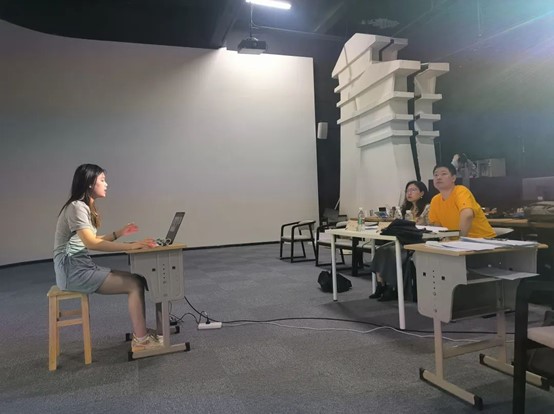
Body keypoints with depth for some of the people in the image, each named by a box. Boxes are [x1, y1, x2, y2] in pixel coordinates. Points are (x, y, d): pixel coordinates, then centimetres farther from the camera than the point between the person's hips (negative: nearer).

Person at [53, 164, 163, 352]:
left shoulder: (85, 207, 15)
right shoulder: (76, 207, -16)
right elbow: (91, 243, -27)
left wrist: (119, 233, 6)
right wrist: (131, 246, -31)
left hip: (82, 266, 9)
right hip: (73, 270, -9)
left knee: (137, 279, -2)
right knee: (135, 284, -16)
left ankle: (141, 333, 2)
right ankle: (140, 340, -9)